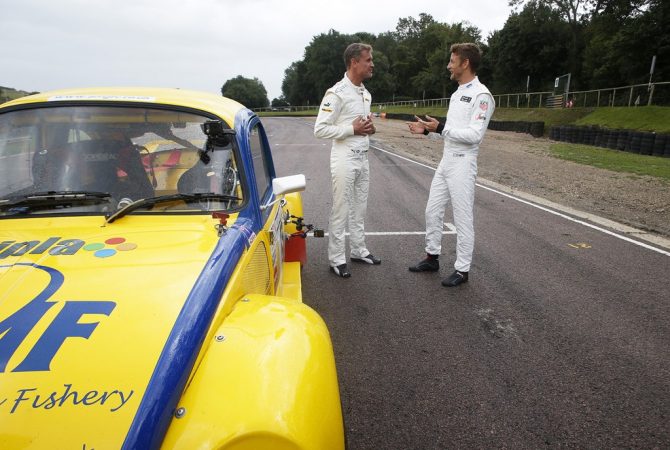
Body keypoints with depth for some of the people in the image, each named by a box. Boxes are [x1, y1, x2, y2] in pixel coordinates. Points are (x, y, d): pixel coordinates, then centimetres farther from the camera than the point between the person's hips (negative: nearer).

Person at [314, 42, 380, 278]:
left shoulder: (365, 93, 11)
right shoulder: (336, 93, -15)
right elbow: (320, 129, -19)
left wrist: (369, 128, 1)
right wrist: (353, 129, -19)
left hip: (363, 157, 8)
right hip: (344, 158, -8)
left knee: (359, 208, 16)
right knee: (340, 211, -1)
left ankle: (358, 250, 29)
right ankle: (336, 259, 10)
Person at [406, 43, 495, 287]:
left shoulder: (481, 95, -15)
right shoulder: (458, 93, 15)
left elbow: (474, 134, -22)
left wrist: (440, 128, -24)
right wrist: (427, 129, 8)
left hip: (463, 165, -9)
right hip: (446, 161, 9)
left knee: (463, 219, 0)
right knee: (433, 211, 14)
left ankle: (462, 269, 12)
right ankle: (432, 257, 29)